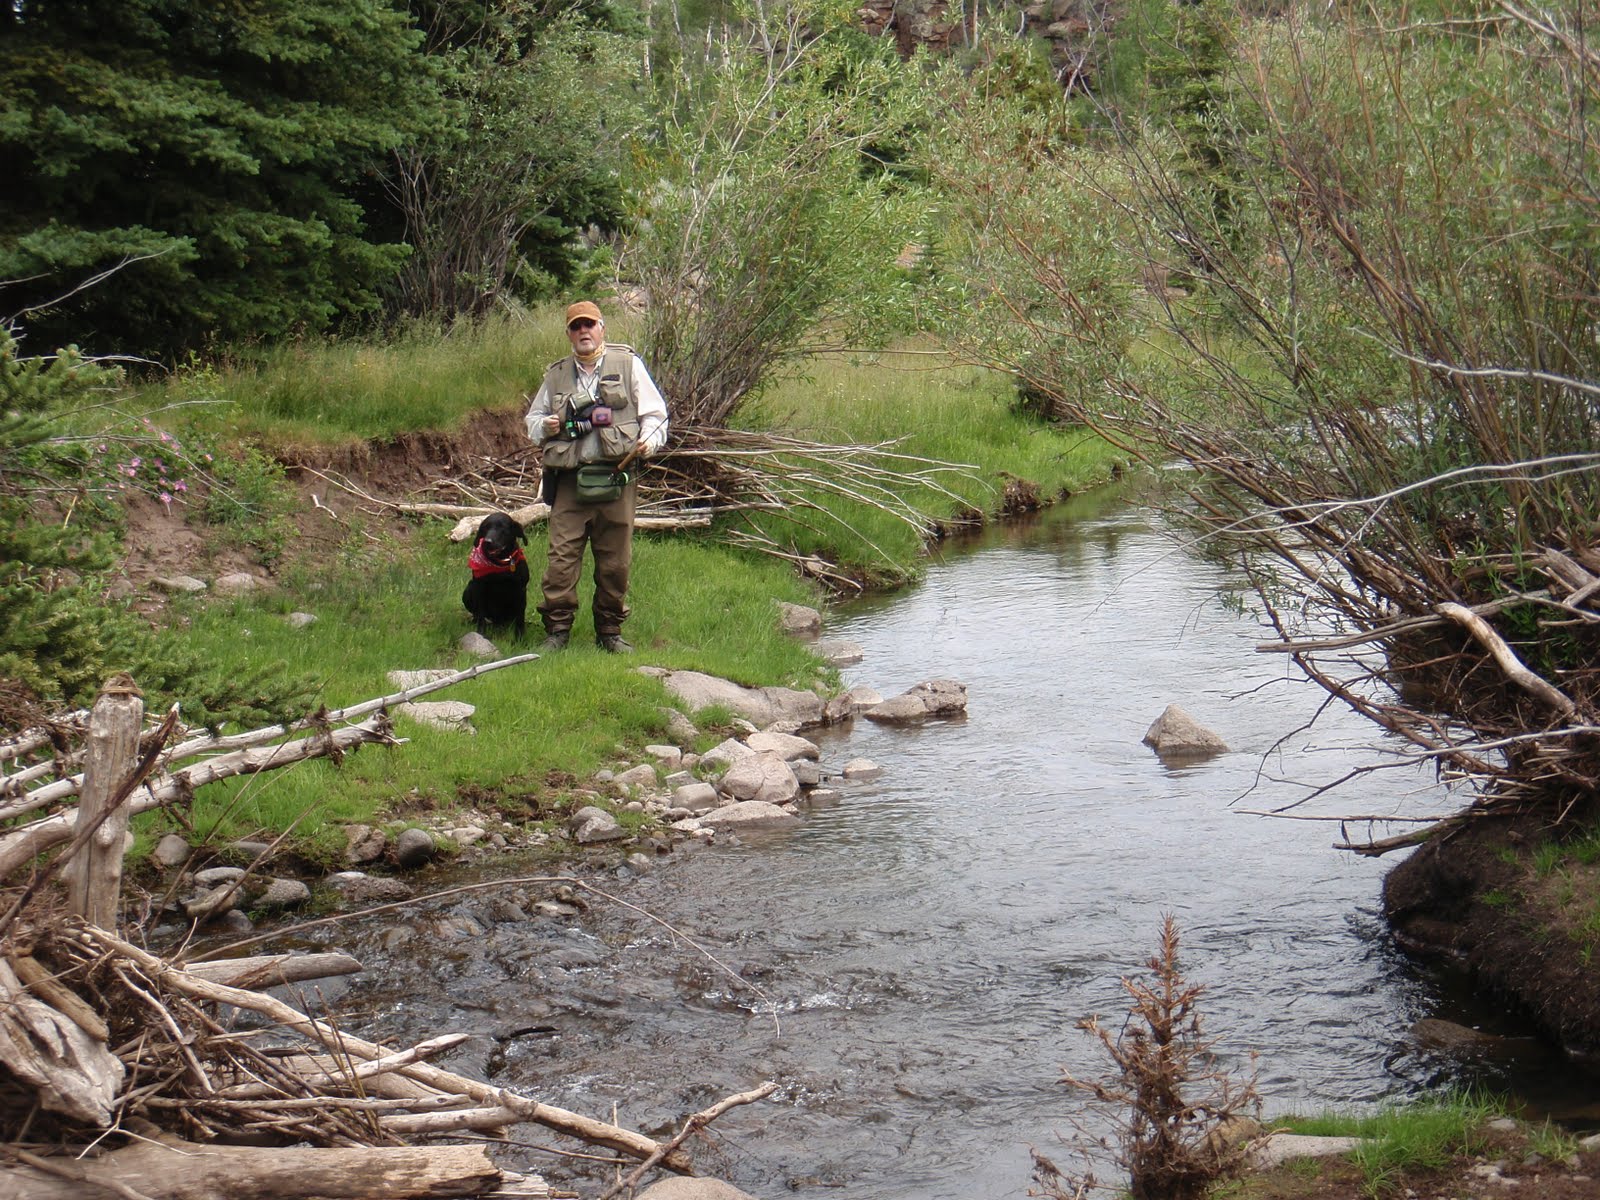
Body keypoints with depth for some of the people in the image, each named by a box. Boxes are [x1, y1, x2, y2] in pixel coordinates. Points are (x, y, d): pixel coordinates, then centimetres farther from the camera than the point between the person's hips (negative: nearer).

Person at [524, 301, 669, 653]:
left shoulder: (628, 365, 7)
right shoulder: (556, 375, 14)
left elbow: (655, 412, 9)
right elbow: (533, 419, 24)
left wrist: (648, 441, -11)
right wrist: (545, 426, 0)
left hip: (616, 478, -1)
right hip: (570, 480, 1)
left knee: (616, 561, 4)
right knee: (562, 557, -6)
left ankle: (610, 631, 16)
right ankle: (556, 630, 1)